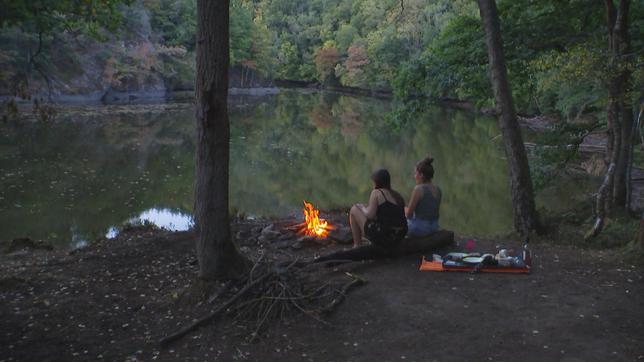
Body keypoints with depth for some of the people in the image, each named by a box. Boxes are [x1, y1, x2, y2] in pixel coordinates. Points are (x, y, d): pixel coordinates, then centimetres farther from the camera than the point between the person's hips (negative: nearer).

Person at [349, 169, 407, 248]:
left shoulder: (376, 193, -6)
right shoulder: (398, 196, 13)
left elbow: (370, 215, -13)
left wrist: (363, 208, 8)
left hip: (382, 235, -7)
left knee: (354, 209, 12)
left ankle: (356, 246, 17)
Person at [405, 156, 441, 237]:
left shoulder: (418, 189, -19)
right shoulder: (438, 190, 2)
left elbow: (409, 214, -16)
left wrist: (405, 209, 7)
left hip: (419, 228, -7)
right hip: (434, 227, 7)